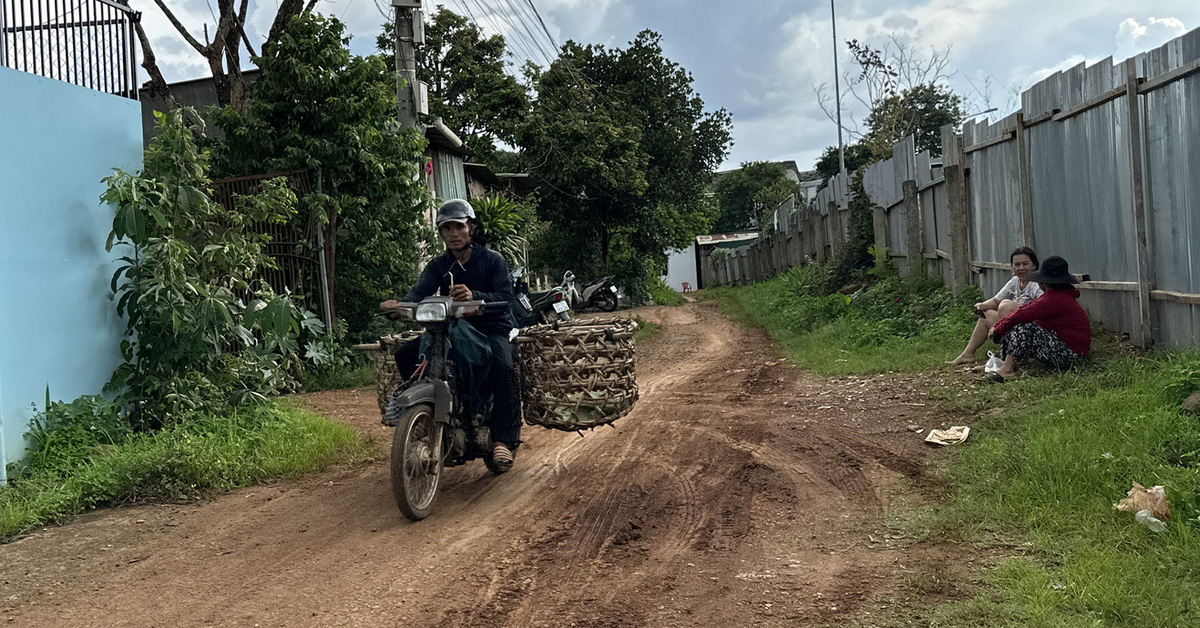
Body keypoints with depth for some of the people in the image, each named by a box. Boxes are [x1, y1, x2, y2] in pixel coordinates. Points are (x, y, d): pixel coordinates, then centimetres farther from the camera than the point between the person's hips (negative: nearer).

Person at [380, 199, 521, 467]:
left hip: (491, 327, -4)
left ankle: (504, 438, -30)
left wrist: (474, 296, -35)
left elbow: (505, 297, -14)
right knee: (405, 354, -13)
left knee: (503, 367, -35)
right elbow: (419, 292, -8)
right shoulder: (438, 265, 11)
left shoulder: (492, 259, 0)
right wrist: (399, 304, -33)